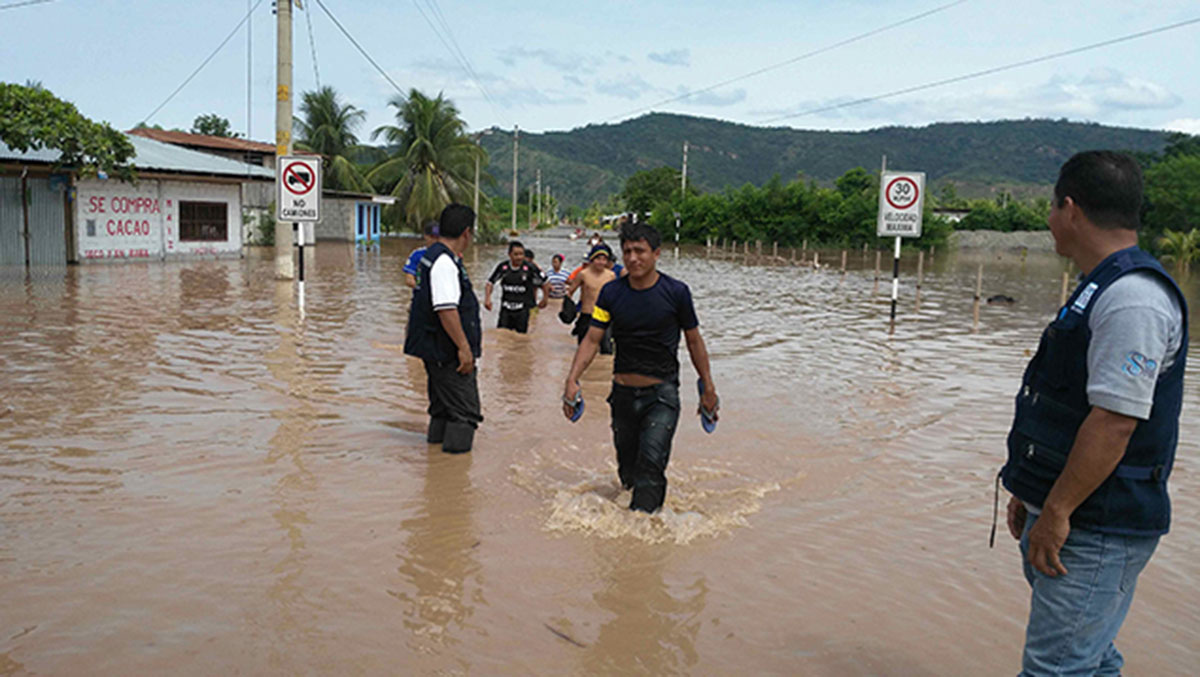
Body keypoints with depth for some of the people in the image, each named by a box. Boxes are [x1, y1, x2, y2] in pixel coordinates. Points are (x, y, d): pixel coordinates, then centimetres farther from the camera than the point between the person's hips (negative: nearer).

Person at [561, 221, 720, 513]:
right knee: (628, 472, 14)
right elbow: (592, 339, -2)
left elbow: (694, 340, 3)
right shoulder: (611, 292, -1)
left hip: (662, 393, -3)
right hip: (623, 392, 3)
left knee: (651, 464, -17)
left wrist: (708, 386, 5)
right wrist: (572, 379, -14)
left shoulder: (676, 292, -7)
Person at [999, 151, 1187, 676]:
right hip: (1070, 515, 10)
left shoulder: (1133, 300, -20)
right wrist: (1032, 494, 21)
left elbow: (1115, 420, -26)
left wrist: (1056, 512, -22)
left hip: (1097, 528, -10)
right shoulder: (1107, 289, 15)